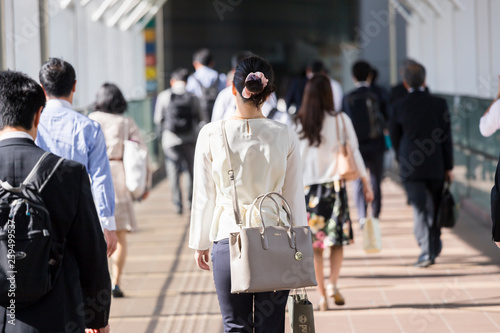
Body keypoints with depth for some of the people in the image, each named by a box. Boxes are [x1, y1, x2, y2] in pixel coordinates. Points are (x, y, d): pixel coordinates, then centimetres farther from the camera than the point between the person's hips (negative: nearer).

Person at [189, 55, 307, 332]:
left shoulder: (211, 134, -5)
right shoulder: (284, 135, -3)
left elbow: (204, 198, 1)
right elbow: (294, 198, 2)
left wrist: (200, 244, 13)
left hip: (228, 240, -1)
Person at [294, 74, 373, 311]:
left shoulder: (298, 123, -2)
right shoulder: (340, 120, -4)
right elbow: (353, 152, -1)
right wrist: (366, 182, 7)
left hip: (307, 187, 1)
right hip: (335, 184, -1)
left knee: (315, 243, 7)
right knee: (337, 239, 8)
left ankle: (321, 293, 8)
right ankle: (333, 284, -12)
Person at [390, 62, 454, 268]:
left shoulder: (399, 107, -6)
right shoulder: (439, 104, -5)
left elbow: (394, 138, 5)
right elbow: (446, 138, -2)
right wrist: (449, 167, 5)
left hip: (411, 167, -1)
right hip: (436, 166, 2)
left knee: (419, 209, -2)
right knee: (435, 207, 18)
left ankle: (426, 251, -12)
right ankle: (435, 246, 31)